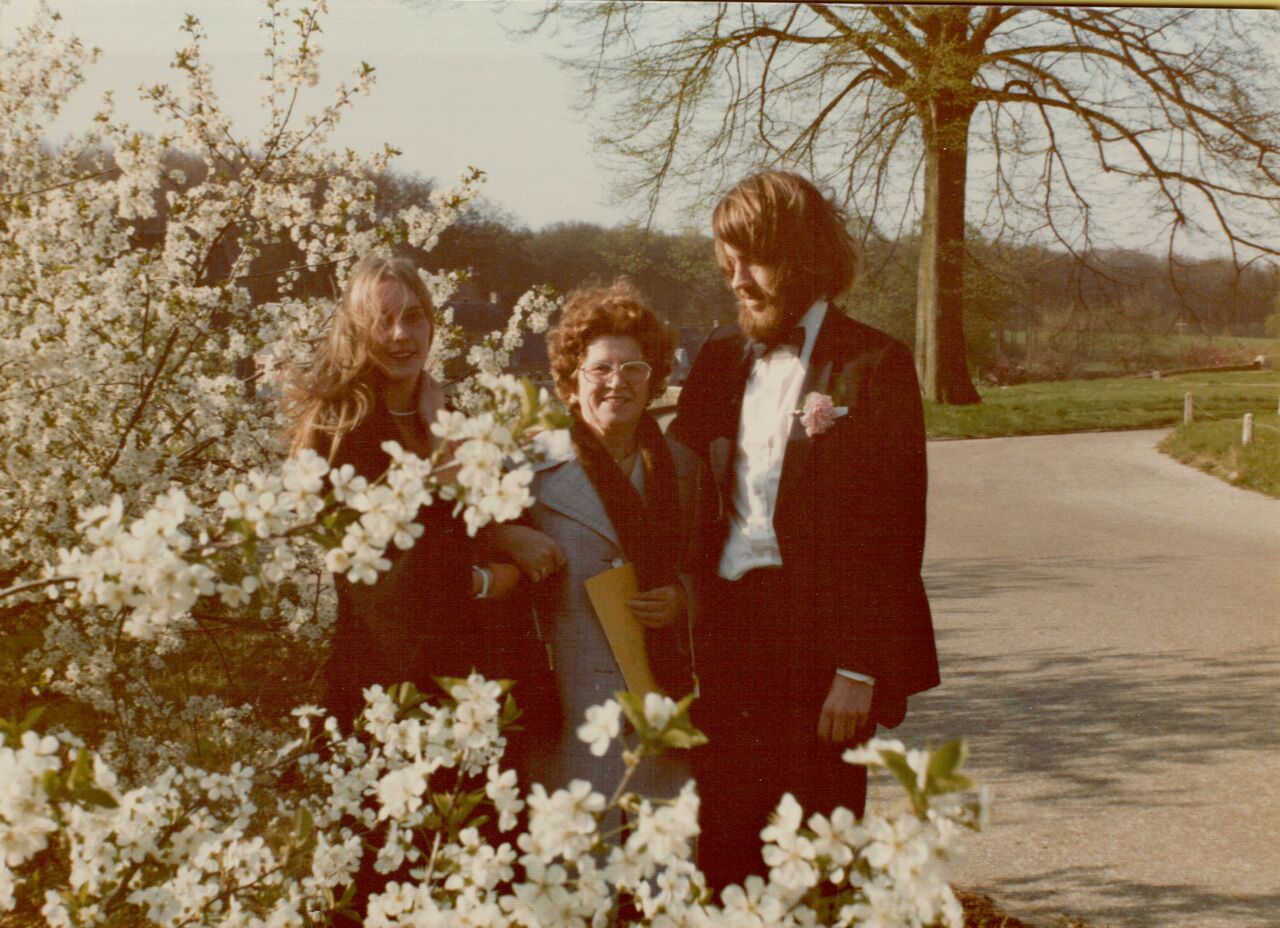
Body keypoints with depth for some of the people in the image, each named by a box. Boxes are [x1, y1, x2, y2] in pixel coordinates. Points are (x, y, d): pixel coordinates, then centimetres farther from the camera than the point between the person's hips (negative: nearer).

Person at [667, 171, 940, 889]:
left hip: (815, 644, -5)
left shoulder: (873, 365, -5)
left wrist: (859, 669, -12)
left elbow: (892, 530, -8)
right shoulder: (720, 358, 13)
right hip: (724, 637, 5)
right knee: (724, 856, 7)